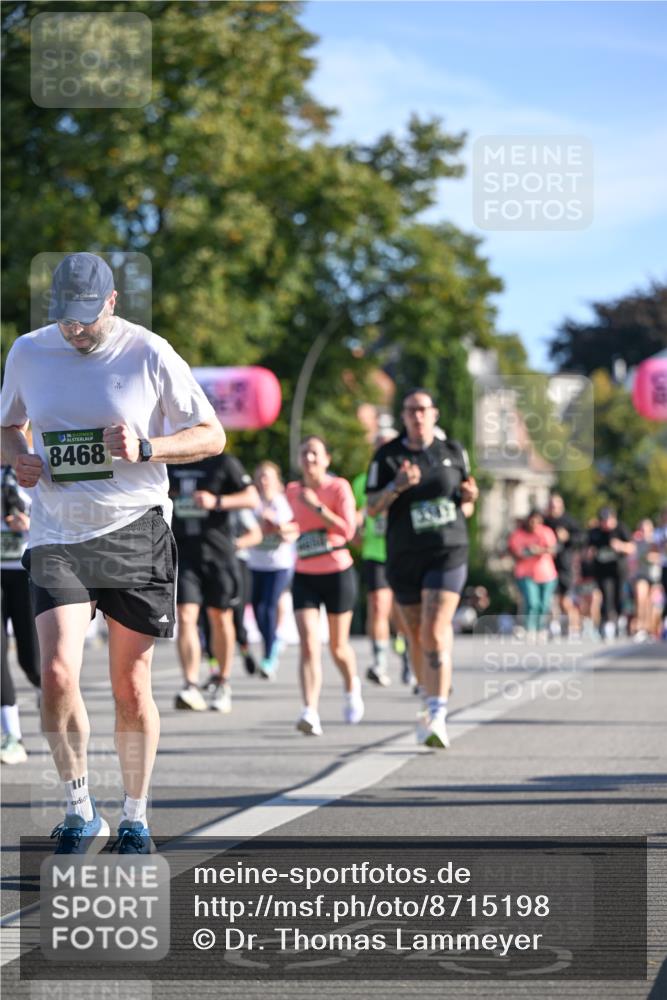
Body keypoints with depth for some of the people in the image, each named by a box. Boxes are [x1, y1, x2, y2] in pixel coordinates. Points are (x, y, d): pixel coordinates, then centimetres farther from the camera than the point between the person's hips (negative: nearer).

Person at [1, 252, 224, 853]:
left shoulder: (149, 354, -4)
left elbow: (212, 436, 1)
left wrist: (145, 448, -16)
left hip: (135, 533, -2)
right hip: (56, 537, 2)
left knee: (131, 688, 3)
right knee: (58, 675, -15)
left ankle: (135, 819, 20)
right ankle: (80, 811, 3)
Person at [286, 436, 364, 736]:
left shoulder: (339, 487, -7)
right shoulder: (293, 491, 6)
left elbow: (348, 530, -17)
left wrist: (317, 507, -23)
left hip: (338, 573, -2)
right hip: (304, 576, 2)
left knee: (338, 645, 10)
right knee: (309, 645, -14)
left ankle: (352, 687, 43)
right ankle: (310, 712, -23)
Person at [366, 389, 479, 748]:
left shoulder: (453, 451, 5)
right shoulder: (387, 456, -1)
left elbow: (465, 509, 14)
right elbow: (372, 508, -6)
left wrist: (469, 499, -9)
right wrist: (396, 487, -23)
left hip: (448, 553, -1)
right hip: (404, 557, 1)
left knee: (436, 633, -16)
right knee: (416, 637, 11)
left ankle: (437, 718, -21)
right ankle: (430, 701, 33)